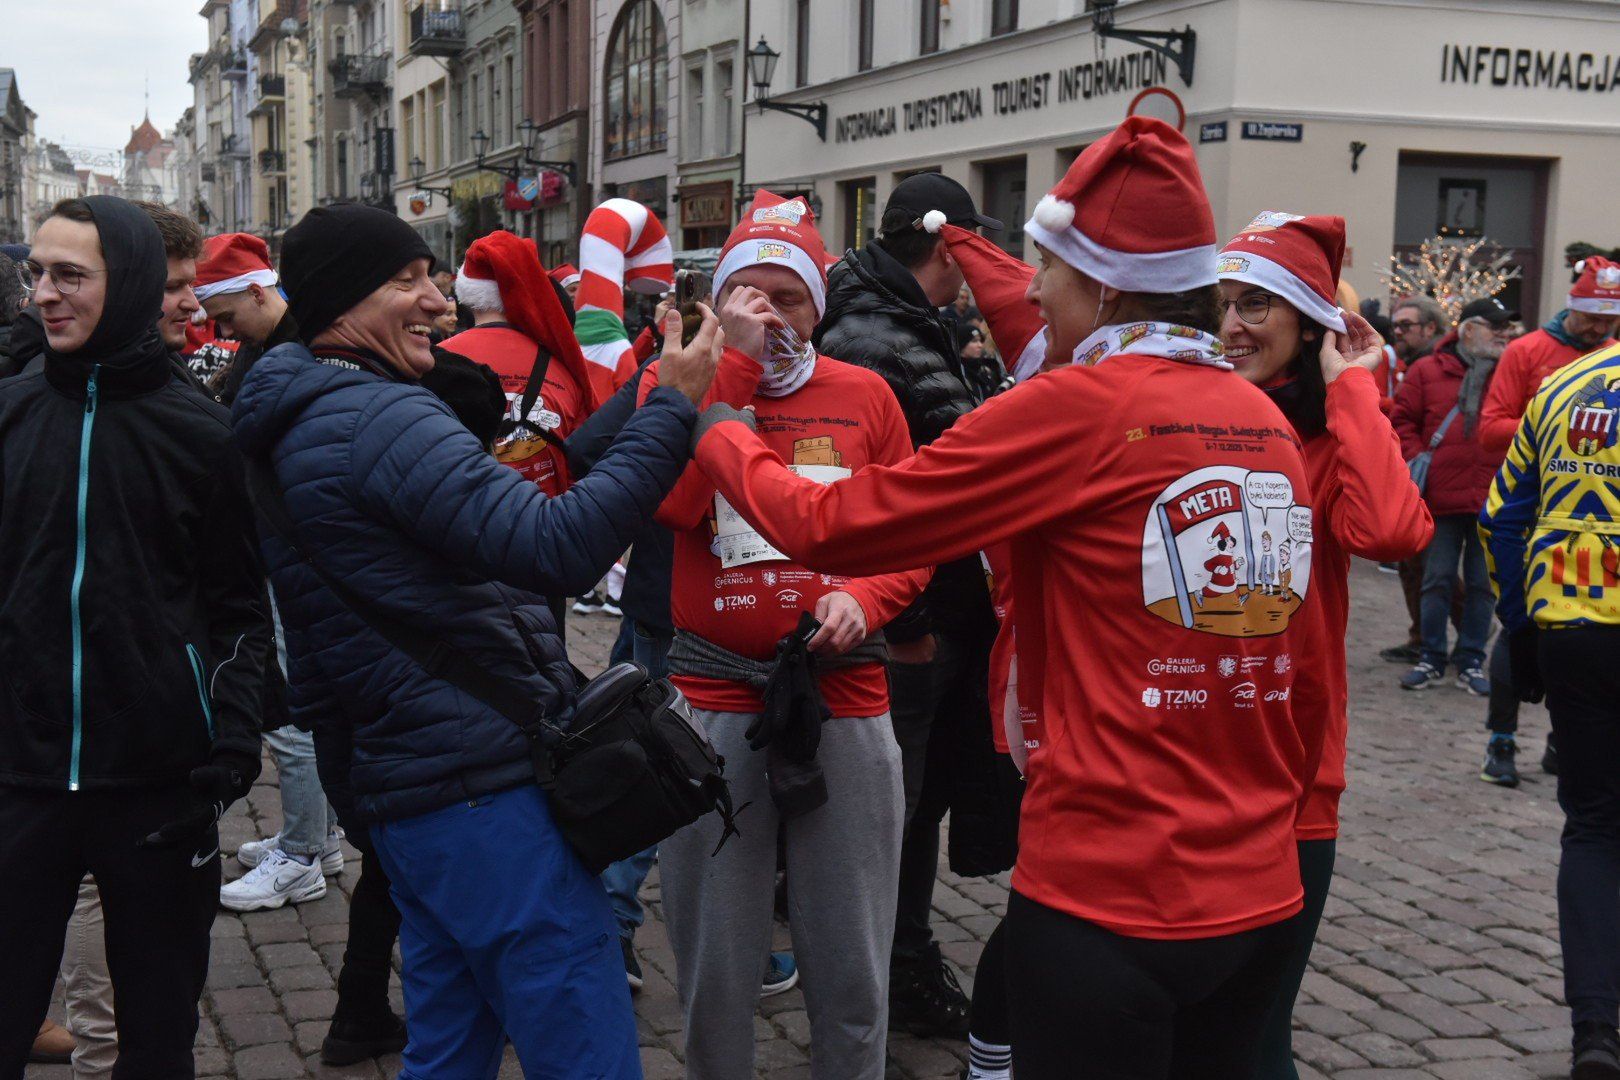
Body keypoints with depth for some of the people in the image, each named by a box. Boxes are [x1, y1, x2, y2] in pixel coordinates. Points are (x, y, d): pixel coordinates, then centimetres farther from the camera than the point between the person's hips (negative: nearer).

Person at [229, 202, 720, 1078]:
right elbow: (558, 547, -26)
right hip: (480, 779, -10)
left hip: (396, 781, 10)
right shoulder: (378, 416, -17)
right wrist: (671, 408, -22)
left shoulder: (295, 425, 15)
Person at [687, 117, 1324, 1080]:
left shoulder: (1078, 405, -14)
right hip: (1259, 894, 7)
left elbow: (830, 526, -9)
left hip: (1109, 897, -7)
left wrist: (722, 435, 7)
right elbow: (1298, 661, 12)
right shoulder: (1265, 419, 5)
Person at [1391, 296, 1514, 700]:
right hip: (1442, 497, -1)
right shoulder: (1427, 371, 1)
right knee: (1437, 580, 7)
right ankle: (1432, 659, 18)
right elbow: (1402, 420, 5)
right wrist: (1416, 458, -6)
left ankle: (1471, 662, 18)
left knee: (1482, 584, 7)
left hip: (1493, 501, 1)